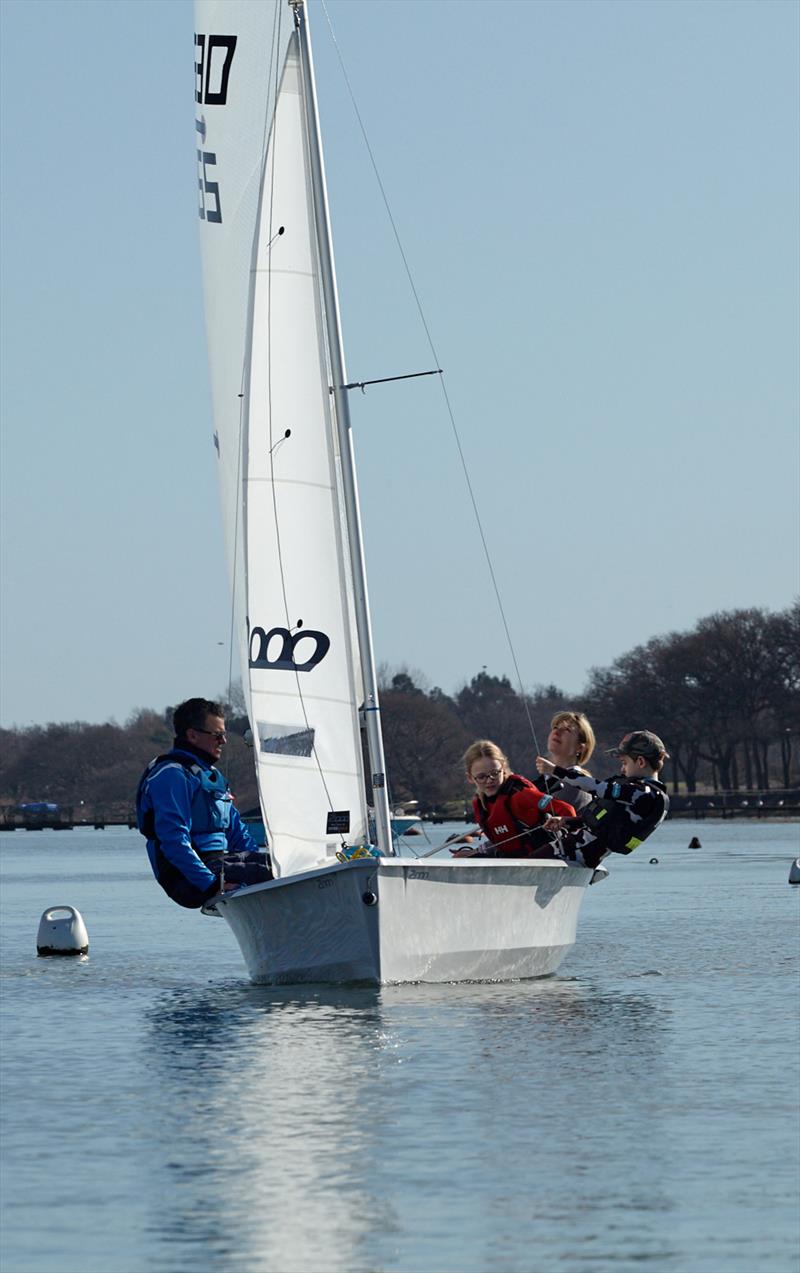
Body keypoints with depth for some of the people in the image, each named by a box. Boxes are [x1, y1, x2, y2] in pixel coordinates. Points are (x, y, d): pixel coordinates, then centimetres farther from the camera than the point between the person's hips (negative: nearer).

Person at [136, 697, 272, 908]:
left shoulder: (211, 773, 23)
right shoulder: (172, 775, -10)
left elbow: (235, 830, 27)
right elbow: (173, 840, -20)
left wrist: (259, 862, 10)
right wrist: (211, 884, -25)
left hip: (220, 861, 10)